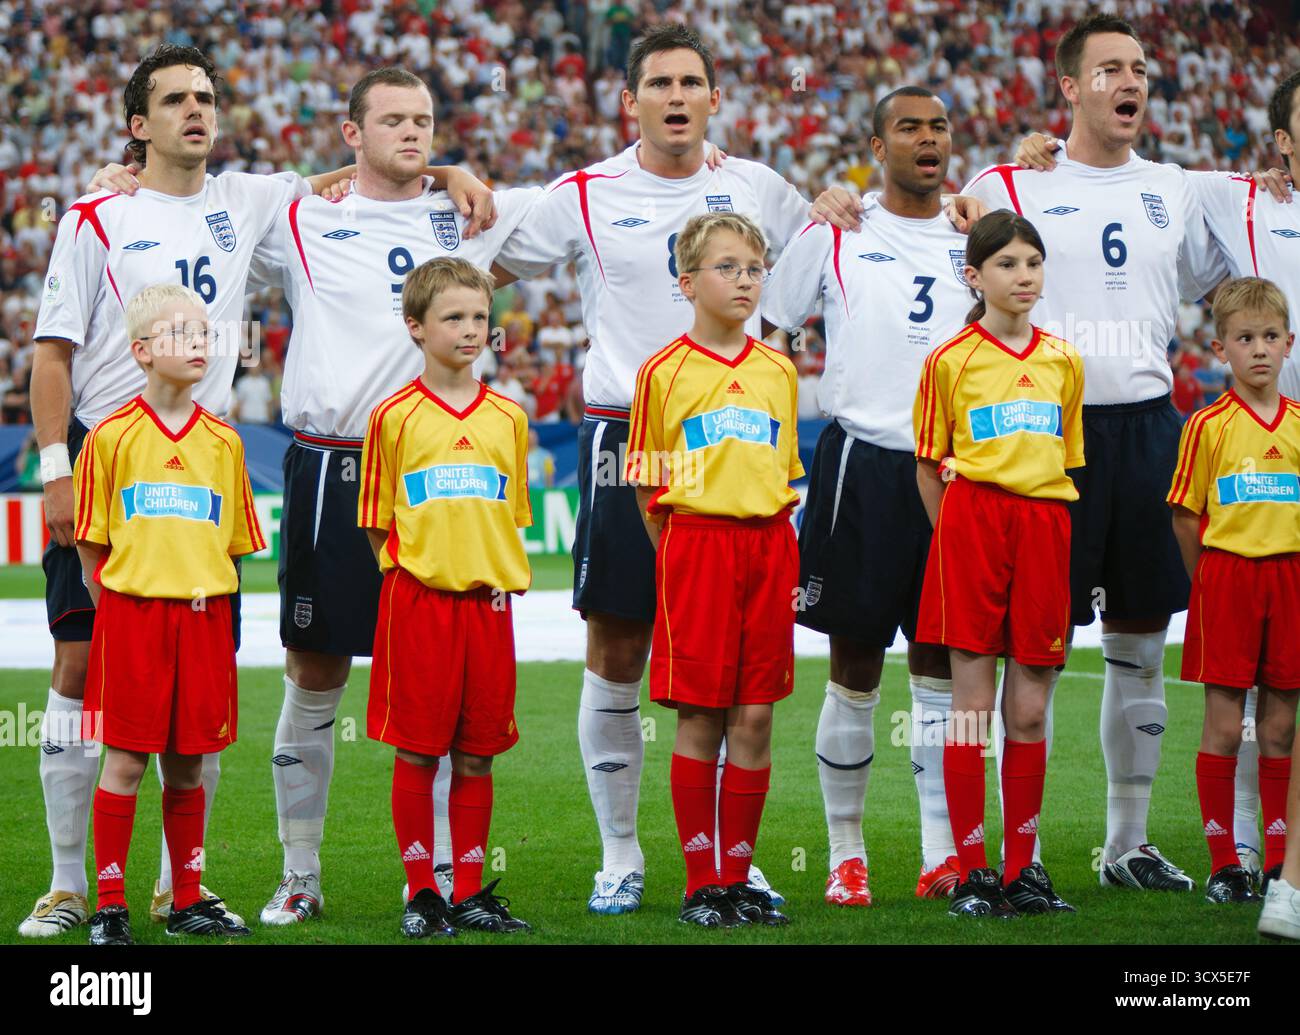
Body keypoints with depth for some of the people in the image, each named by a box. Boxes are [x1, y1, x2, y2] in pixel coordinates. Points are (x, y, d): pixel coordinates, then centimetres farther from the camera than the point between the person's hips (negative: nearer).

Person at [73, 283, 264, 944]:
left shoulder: (223, 442, 7)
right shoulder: (112, 437, -3)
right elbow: (91, 544, 0)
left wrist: (205, 595, 5)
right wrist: (119, 611, -1)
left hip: (203, 619, 3)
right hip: (131, 616, -3)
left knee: (188, 765, 8)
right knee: (126, 760, -2)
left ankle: (187, 902, 17)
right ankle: (109, 906, 3)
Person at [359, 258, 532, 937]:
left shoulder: (507, 418, 9)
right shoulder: (395, 417, -1)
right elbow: (379, 523, 4)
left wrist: (502, 577, 4)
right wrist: (407, 572, -6)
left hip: (487, 601, 3)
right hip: (417, 600, -3)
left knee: (477, 754, 6)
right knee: (417, 752, 0)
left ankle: (470, 892, 13)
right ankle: (421, 893, 7)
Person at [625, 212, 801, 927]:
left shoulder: (779, 372, 11)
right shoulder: (664, 372, -1)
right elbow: (648, 486, 3)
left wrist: (770, 540, 8)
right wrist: (679, 553, -2)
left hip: (769, 547, 4)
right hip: (696, 545, -4)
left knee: (755, 716, 3)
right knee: (701, 718, -2)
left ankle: (738, 875, 10)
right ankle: (701, 882, 4)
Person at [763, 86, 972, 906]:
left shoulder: (978, 240, 11)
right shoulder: (835, 235, 4)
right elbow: (763, 332, 10)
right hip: (863, 461, -2)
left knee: (941, 664, 3)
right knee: (856, 668, 1)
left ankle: (942, 854, 4)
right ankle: (846, 855, 9)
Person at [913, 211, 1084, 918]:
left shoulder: (1063, 362, 11)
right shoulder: (950, 362, 1)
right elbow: (929, 467, 5)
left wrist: (1049, 528, 9)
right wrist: (954, 534, -2)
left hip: (1043, 528, 3)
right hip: (972, 522, -3)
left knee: (1030, 710, 5)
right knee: (973, 703, -3)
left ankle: (1022, 867, 11)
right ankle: (972, 871, 1)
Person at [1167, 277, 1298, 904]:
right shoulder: (1208, 426, -4)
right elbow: (1186, 517, -1)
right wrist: (1209, 583, -2)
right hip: (1225, 575, -3)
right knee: (1223, 726, -2)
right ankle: (1223, 864, 3)